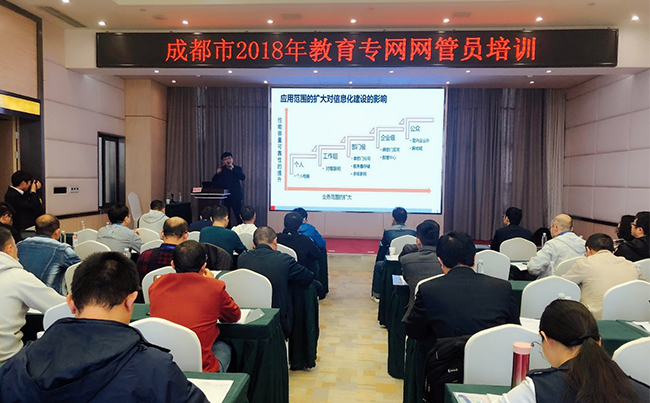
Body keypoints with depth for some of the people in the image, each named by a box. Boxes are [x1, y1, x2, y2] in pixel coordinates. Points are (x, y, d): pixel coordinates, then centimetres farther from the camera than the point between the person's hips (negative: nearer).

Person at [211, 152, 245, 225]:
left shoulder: (237, 168, 5)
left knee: (239, 215, -7)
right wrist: (217, 173, -7)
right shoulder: (221, 169, 13)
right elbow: (214, 181, 11)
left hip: (235, 196, -3)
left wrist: (233, 169, -16)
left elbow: (243, 177, -13)